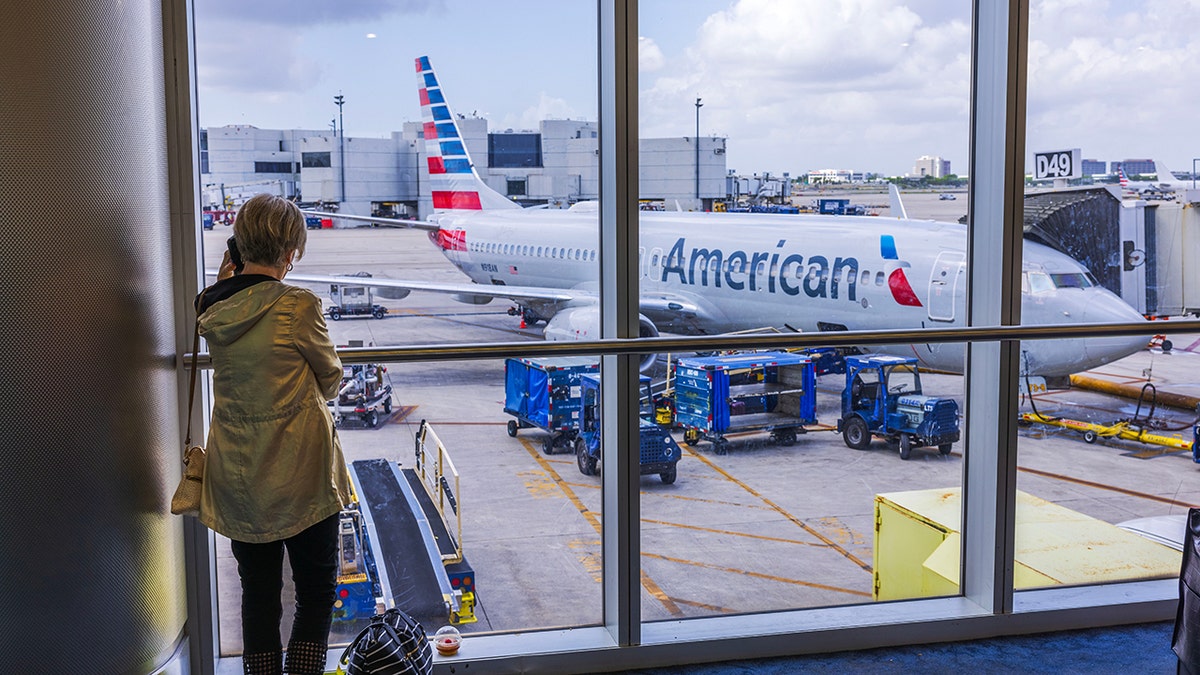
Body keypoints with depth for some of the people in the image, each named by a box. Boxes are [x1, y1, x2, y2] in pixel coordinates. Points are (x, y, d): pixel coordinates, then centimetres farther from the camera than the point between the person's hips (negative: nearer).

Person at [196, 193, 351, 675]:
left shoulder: (216, 309, -2)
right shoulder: (298, 306, -18)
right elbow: (330, 379, -5)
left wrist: (220, 283, 11)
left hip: (237, 477, 5)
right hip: (300, 473, -5)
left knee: (258, 595, 16)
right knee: (316, 593, 10)